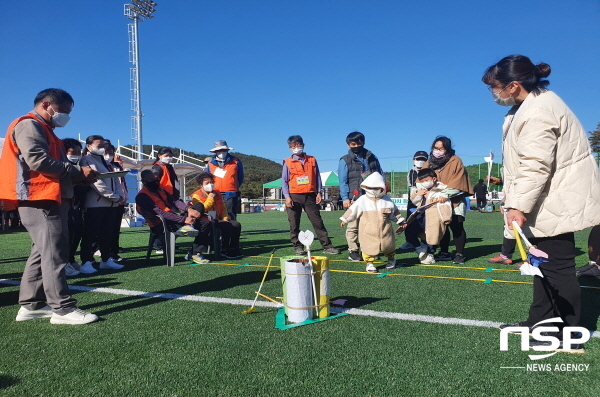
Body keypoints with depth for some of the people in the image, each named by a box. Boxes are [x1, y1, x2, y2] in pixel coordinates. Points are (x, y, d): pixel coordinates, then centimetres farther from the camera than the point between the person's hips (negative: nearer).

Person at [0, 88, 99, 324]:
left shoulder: (42, 129, 26)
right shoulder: (29, 125, -7)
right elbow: (38, 161, -20)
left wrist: (76, 176, 7)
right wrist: (77, 172, -14)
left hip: (50, 200, 11)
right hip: (40, 201, -11)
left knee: (42, 253, 11)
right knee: (54, 254, -11)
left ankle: (31, 305, 18)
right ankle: (63, 309, -8)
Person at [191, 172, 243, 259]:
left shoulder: (217, 193, 19)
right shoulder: (196, 196, -3)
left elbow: (223, 208, 23)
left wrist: (225, 218, 5)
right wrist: (210, 198, -12)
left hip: (218, 220, 7)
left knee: (236, 224, -12)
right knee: (227, 226, -29)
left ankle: (234, 249, -4)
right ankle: (224, 250, -21)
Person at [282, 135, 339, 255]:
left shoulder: (312, 160, 10)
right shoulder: (288, 162, 5)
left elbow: (317, 177, 12)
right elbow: (284, 181, 3)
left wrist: (319, 192, 2)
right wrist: (287, 196, -7)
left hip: (310, 196, 1)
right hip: (294, 196, -1)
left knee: (317, 222, 0)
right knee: (294, 224, 3)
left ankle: (327, 246, 3)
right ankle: (298, 247, 14)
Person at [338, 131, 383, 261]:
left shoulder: (371, 157, 18)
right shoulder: (345, 160, 6)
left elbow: (381, 175, 23)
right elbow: (343, 181, 1)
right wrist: (345, 198, -8)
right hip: (355, 197, -4)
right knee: (354, 225, -4)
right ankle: (353, 251, 4)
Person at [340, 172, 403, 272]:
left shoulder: (386, 200, 0)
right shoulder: (362, 200, -5)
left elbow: (394, 211, 11)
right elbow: (352, 210, 1)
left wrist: (400, 221, 12)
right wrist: (345, 219, 5)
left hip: (385, 230, 2)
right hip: (368, 231, -2)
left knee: (388, 246, 15)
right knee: (369, 247, -6)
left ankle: (391, 259, 40)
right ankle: (369, 263, 12)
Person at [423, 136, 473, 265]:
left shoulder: (455, 161, -8)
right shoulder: (430, 162, 6)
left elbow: (457, 184, -17)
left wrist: (445, 194, -27)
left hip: (454, 202, -4)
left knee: (456, 227, -6)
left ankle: (460, 254, 5)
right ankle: (444, 253, 20)